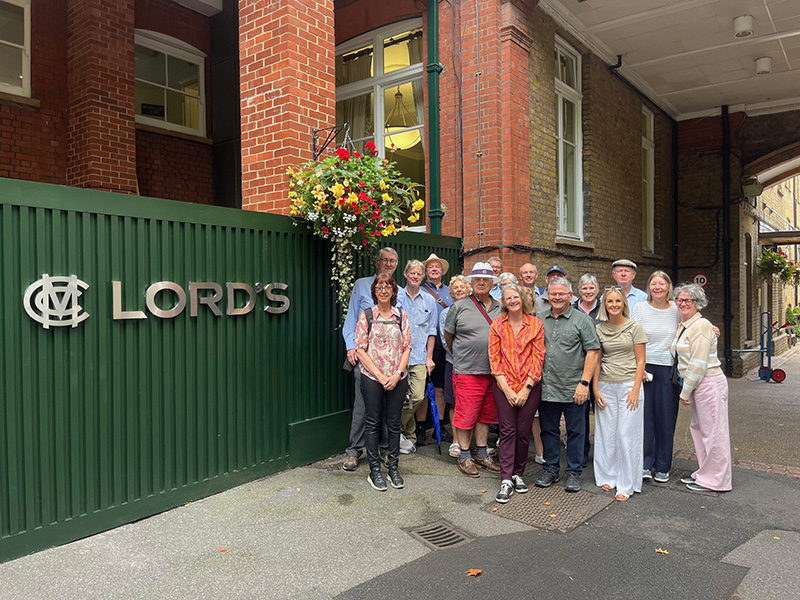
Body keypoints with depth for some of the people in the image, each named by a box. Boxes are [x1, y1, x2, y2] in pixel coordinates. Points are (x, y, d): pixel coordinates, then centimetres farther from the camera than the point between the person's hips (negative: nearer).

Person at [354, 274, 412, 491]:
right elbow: (361, 349, -4)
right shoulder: (366, 316, 0)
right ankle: (374, 470, 16)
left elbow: (407, 347, 4)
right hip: (372, 377, -2)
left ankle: (393, 467, 22)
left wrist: (397, 374, -9)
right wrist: (380, 376, -10)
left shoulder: (401, 316, 6)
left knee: (394, 422, 9)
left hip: (398, 378, 2)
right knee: (373, 422, 4)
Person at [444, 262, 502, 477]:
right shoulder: (460, 306, -3)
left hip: (492, 371, 5)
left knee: (485, 415, 13)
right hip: (467, 371, -4)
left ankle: (482, 455, 26)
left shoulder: (500, 308, 11)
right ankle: (465, 457, 14)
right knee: (466, 415, 0)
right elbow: (448, 334, 6)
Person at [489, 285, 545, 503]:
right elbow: (494, 358, 1)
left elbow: (538, 357, -2)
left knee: (523, 431, 5)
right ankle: (506, 480, 3)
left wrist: (526, 388, -8)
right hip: (504, 386, 0)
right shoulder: (497, 325, 2)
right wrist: (507, 388, -7)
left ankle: (518, 474, 22)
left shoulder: (536, 325, 0)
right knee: (507, 431, -1)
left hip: (530, 386, 0)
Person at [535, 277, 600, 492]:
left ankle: (574, 473, 21)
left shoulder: (582, 320, -3)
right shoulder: (540, 320, 9)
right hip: (545, 387, 4)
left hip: (572, 388, -3)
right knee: (548, 430, 13)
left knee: (575, 432, 7)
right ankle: (551, 469, 26)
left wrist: (584, 382, -13)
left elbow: (592, 352, -6)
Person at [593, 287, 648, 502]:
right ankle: (607, 476, 23)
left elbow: (640, 361, -2)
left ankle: (627, 485, 9)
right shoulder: (599, 329, 6)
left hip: (628, 385, -3)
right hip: (606, 386, 3)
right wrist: (595, 389, 3)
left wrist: (635, 389, -10)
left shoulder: (635, 327, -2)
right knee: (606, 433, 8)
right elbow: (597, 361, 9)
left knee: (627, 435, -1)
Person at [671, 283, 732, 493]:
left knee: (712, 432, 0)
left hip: (709, 383, -10)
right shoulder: (682, 326, 13)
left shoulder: (701, 326, -16)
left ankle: (715, 481, 11)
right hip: (695, 385, 10)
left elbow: (698, 364, -19)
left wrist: (685, 391, -14)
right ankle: (704, 473, 29)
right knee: (697, 428, 17)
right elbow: (682, 359, 21)